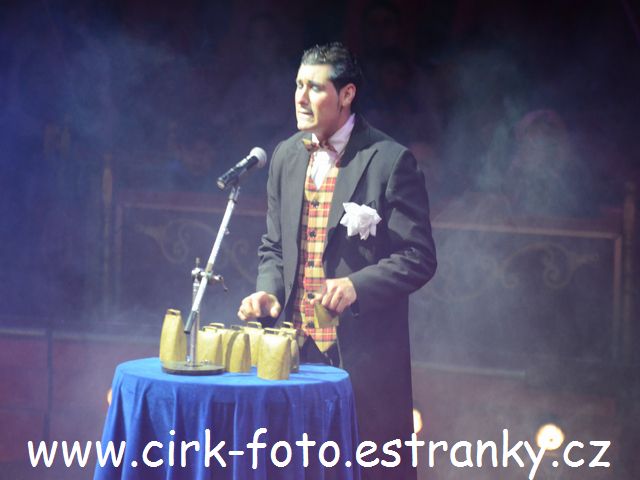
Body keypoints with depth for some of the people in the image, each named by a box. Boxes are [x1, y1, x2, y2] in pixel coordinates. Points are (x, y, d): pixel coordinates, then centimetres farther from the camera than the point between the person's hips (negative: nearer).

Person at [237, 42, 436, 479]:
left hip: (366, 354, -5)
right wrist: (269, 292, -2)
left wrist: (356, 286, -22)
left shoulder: (390, 161, -8)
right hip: (298, 348, 5)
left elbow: (418, 258, -9)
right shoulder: (287, 156, 11)